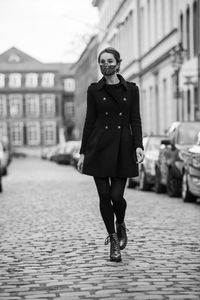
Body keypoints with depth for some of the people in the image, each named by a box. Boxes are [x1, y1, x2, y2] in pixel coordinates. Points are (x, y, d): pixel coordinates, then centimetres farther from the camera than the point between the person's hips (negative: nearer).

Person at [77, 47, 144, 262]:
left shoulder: (131, 89, 6)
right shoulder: (94, 90, 5)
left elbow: (135, 120, 4)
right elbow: (89, 121, 6)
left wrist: (139, 145, -11)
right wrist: (83, 153, 3)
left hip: (123, 148, 0)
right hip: (99, 148, 1)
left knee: (117, 195, -7)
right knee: (104, 196, -1)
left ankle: (120, 225, 26)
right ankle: (113, 240, 16)